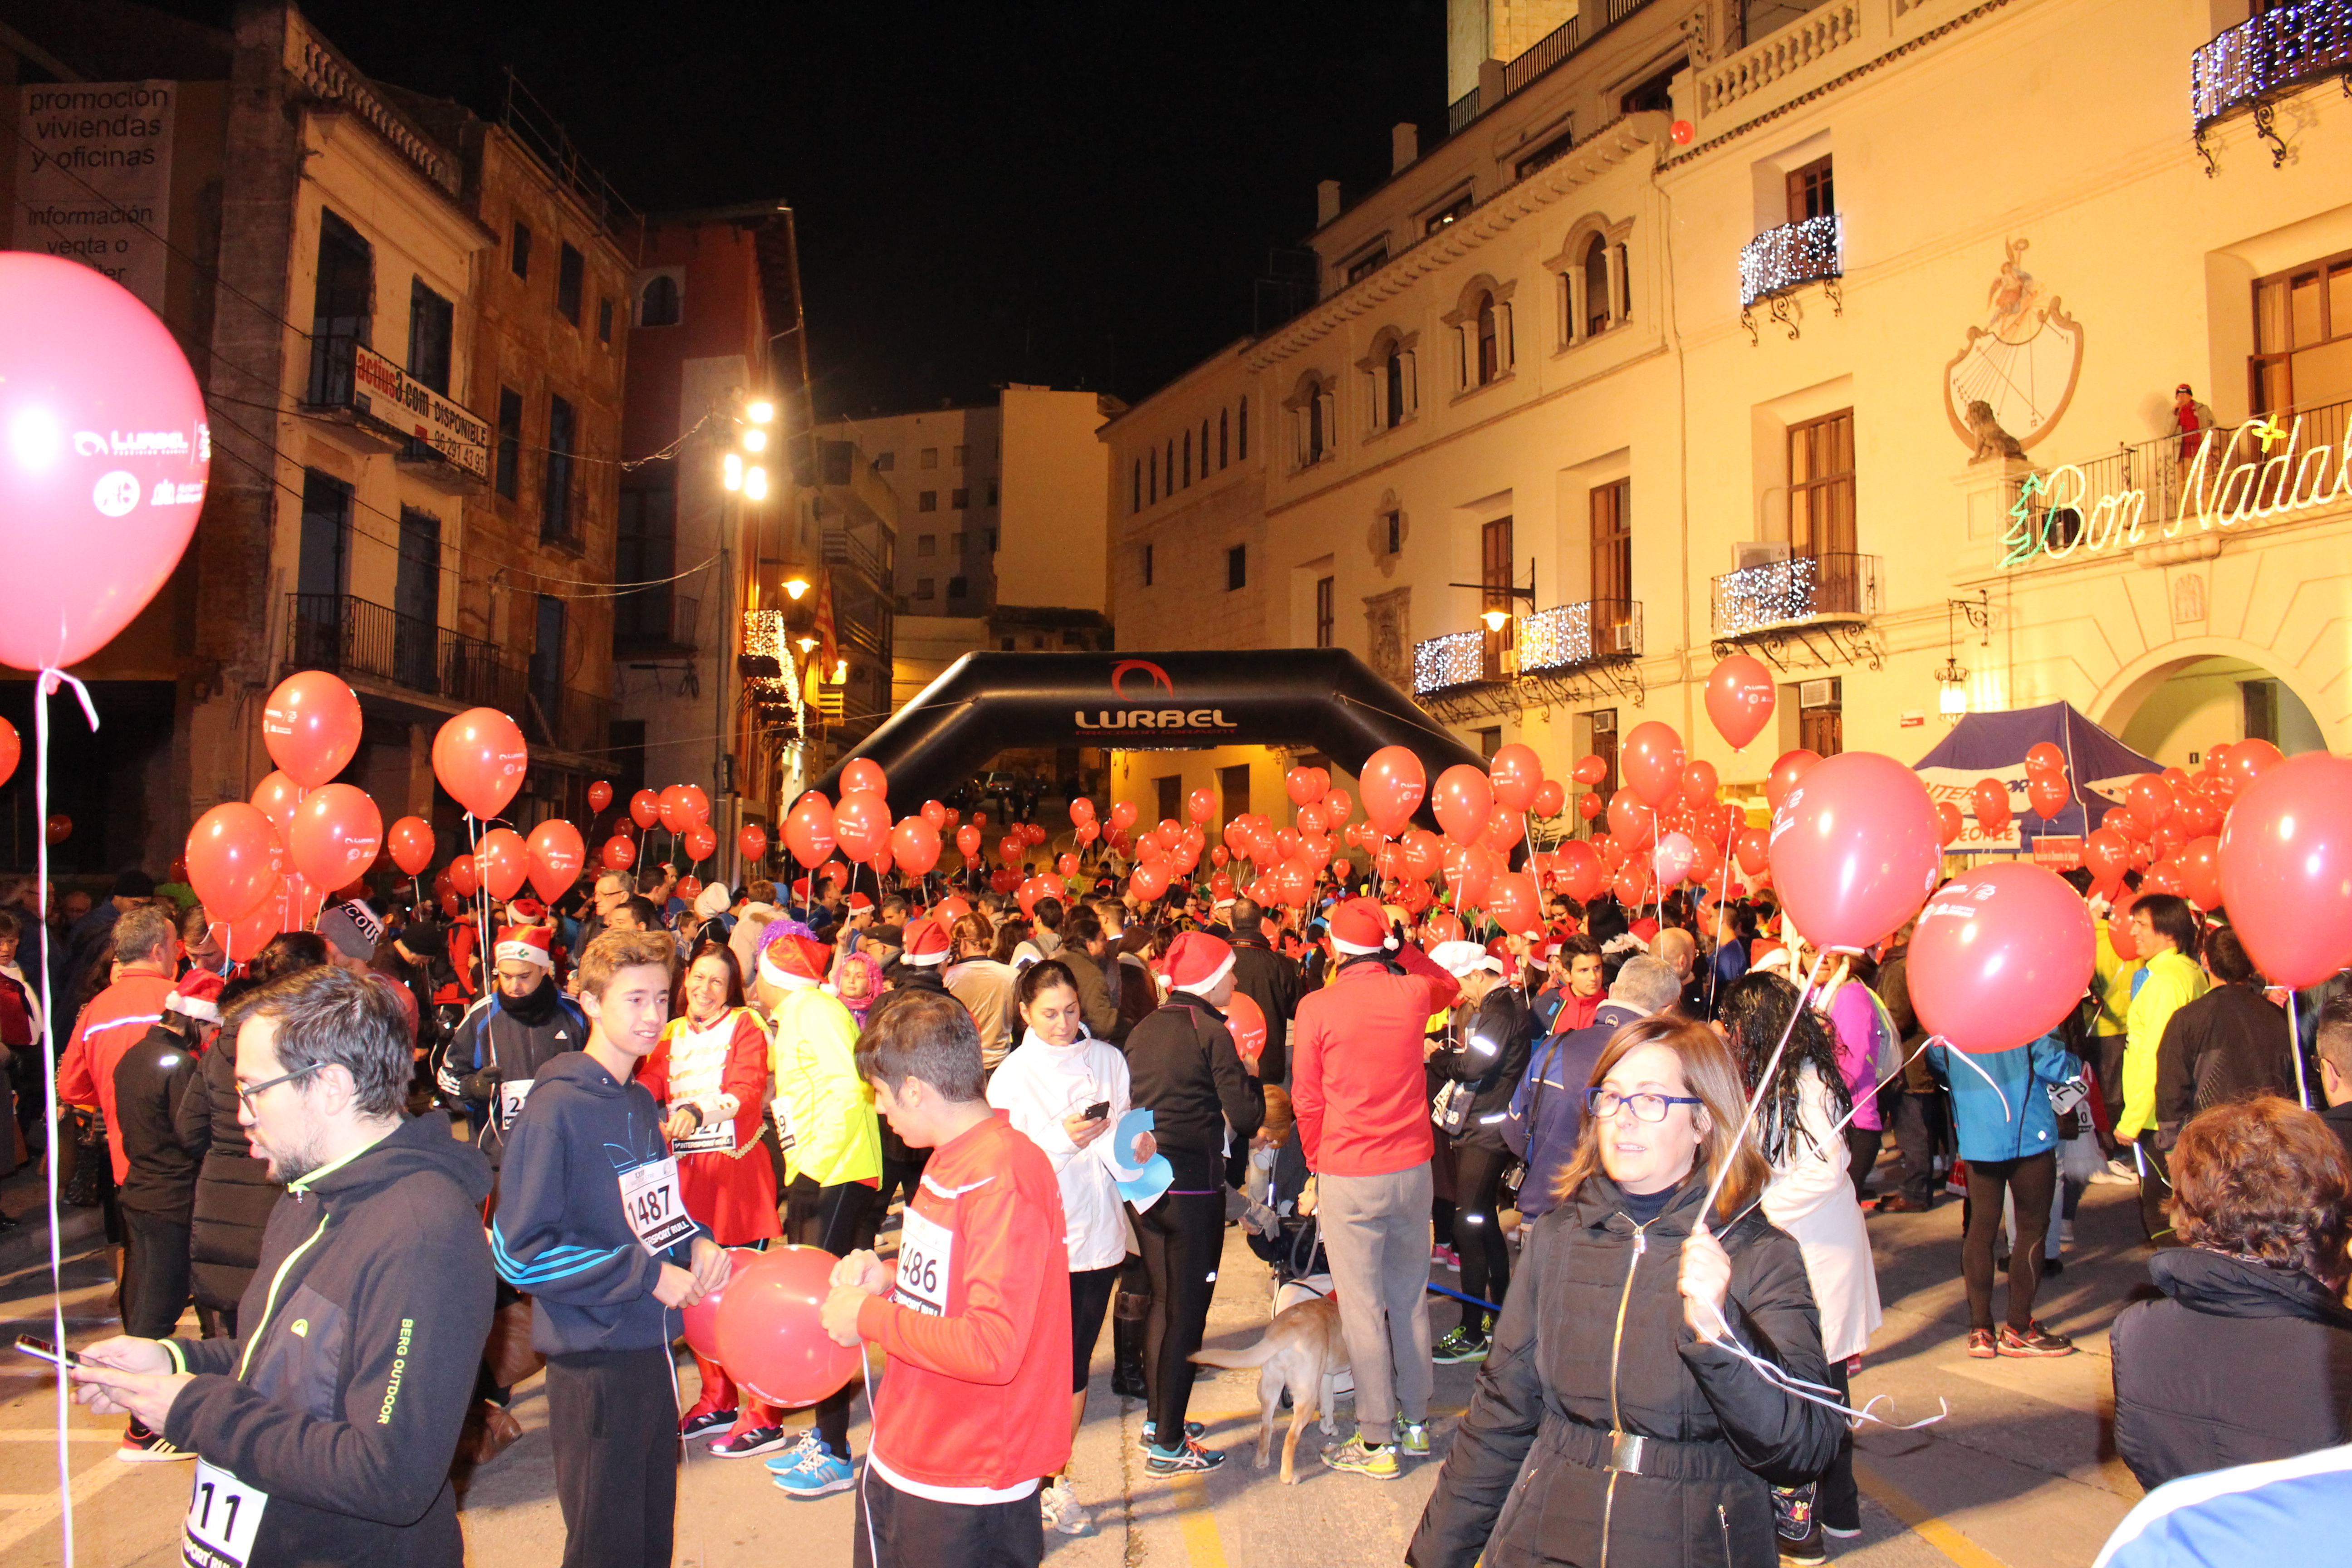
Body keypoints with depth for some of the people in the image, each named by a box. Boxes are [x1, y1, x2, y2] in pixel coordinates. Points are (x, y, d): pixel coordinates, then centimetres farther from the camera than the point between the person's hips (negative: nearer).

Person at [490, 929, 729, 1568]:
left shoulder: (642, 1103, 9)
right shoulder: (556, 1109, -16)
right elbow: (518, 1251, -19)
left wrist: (696, 1243, -1)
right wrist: (647, 1275, -17)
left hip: (653, 1346, 7)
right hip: (594, 1358, -7)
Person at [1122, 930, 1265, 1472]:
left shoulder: (1143, 1030, 7)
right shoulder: (1211, 1034, -12)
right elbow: (1247, 1113, -13)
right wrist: (1247, 1075, 3)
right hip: (1193, 1186, -7)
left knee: (1163, 1301, 20)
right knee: (1187, 1311, 2)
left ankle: (1159, 1419, 31)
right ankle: (1167, 1445, 7)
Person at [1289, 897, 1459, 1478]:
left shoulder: (1317, 1008, -13)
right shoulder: (1414, 994, -3)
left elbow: (1306, 1101, -4)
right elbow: (1449, 986, 23)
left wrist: (1318, 1163, 11)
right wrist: (1401, 948, 13)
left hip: (1348, 1175, -4)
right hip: (1413, 1168, 4)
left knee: (1362, 1309, 3)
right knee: (1411, 1298, 16)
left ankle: (1377, 1441, 11)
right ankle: (1416, 1422, 28)